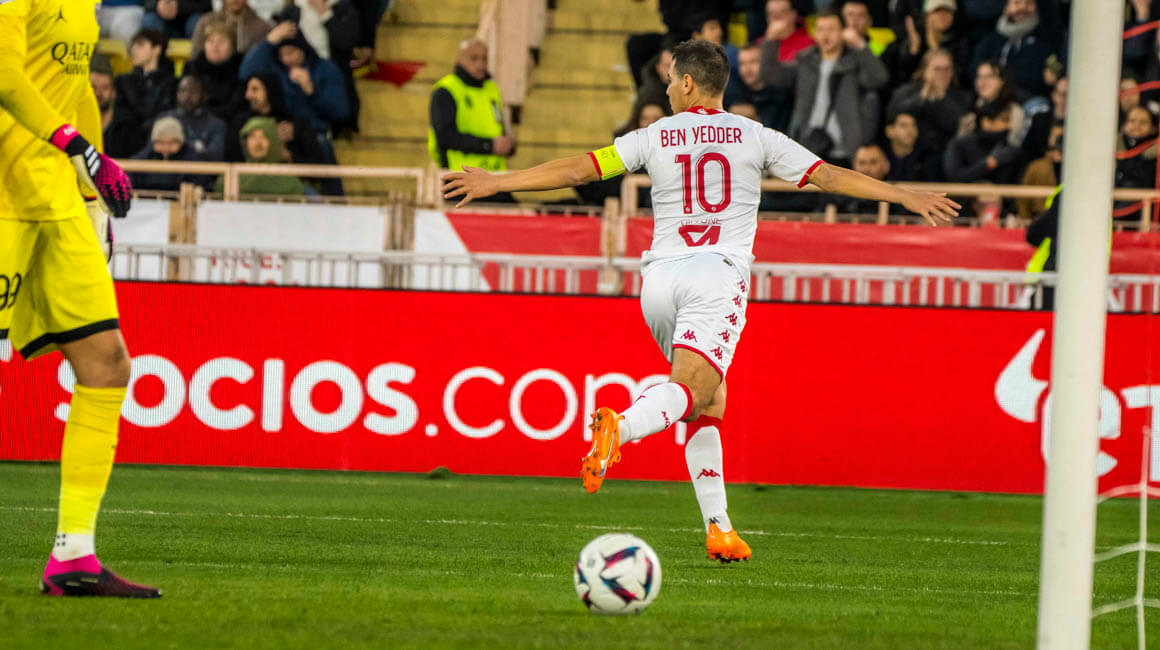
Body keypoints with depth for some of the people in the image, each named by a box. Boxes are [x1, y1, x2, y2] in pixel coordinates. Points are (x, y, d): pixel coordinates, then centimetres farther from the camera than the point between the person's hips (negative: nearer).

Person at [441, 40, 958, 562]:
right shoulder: (755, 138, 8)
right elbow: (827, 176, 6)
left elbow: (578, 169, 6)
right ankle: (620, 427, -51)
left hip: (662, 274, 3)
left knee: (709, 404, 13)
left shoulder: (654, 137, 10)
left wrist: (496, 182, 13)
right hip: (719, 274, -3)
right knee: (690, 392, -18)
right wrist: (908, 198, 11)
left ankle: (718, 527, 6)